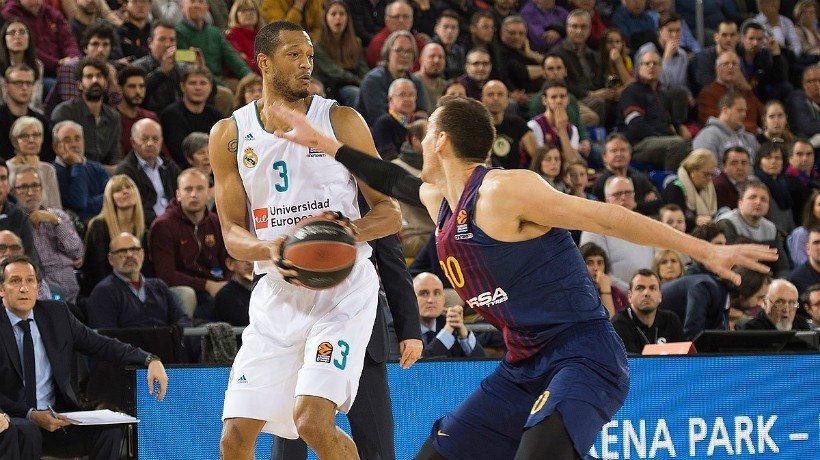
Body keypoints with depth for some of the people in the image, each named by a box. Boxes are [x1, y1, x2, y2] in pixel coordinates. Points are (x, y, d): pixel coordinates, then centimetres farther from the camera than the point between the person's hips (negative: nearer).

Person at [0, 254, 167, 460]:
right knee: (26, 433, -38)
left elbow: (102, 346, 8)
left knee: (108, 430, -21)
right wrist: (31, 415, -23)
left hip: (55, 416, 4)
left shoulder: (56, 313, 8)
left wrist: (150, 360, -7)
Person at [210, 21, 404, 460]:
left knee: (312, 421, -21)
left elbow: (390, 213, 1)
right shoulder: (229, 135, 6)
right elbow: (232, 233, 4)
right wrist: (272, 250, -20)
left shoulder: (341, 121, 0)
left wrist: (342, 233, -21)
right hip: (277, 293, 3)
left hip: (343, 290, -3)